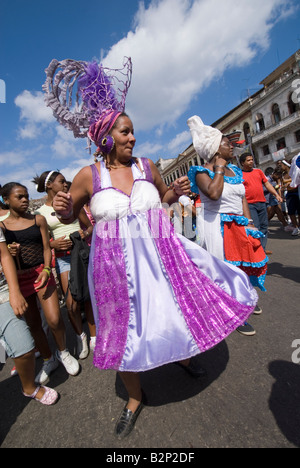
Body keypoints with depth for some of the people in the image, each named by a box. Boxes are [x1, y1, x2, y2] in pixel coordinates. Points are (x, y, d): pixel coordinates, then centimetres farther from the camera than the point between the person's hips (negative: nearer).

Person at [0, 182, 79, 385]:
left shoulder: (38, 219, 4)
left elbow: (47, 248, 2)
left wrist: (46, 270, -13)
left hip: (42, 273, -1)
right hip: (19, 279, 1)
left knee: (54, 319, -9)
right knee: (34, 324, 9)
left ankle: (63, 352, 21)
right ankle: (49, 360, 33)